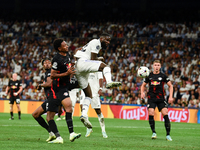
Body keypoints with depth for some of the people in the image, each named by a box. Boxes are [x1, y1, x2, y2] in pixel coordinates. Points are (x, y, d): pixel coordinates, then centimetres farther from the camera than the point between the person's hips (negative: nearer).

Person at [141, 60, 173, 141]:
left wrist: (170, 96, -2)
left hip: (161, 98, -1)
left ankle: (168, 135, -7)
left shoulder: (163, 76, 3)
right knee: (151, 114, -15)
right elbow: (143, 85, 19)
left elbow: (170, 86, 8)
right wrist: (142, 93, 0)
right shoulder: (149, 76, 7)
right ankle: (154, 133, 0)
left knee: (165, 114, -12)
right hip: (151, 98, 1)